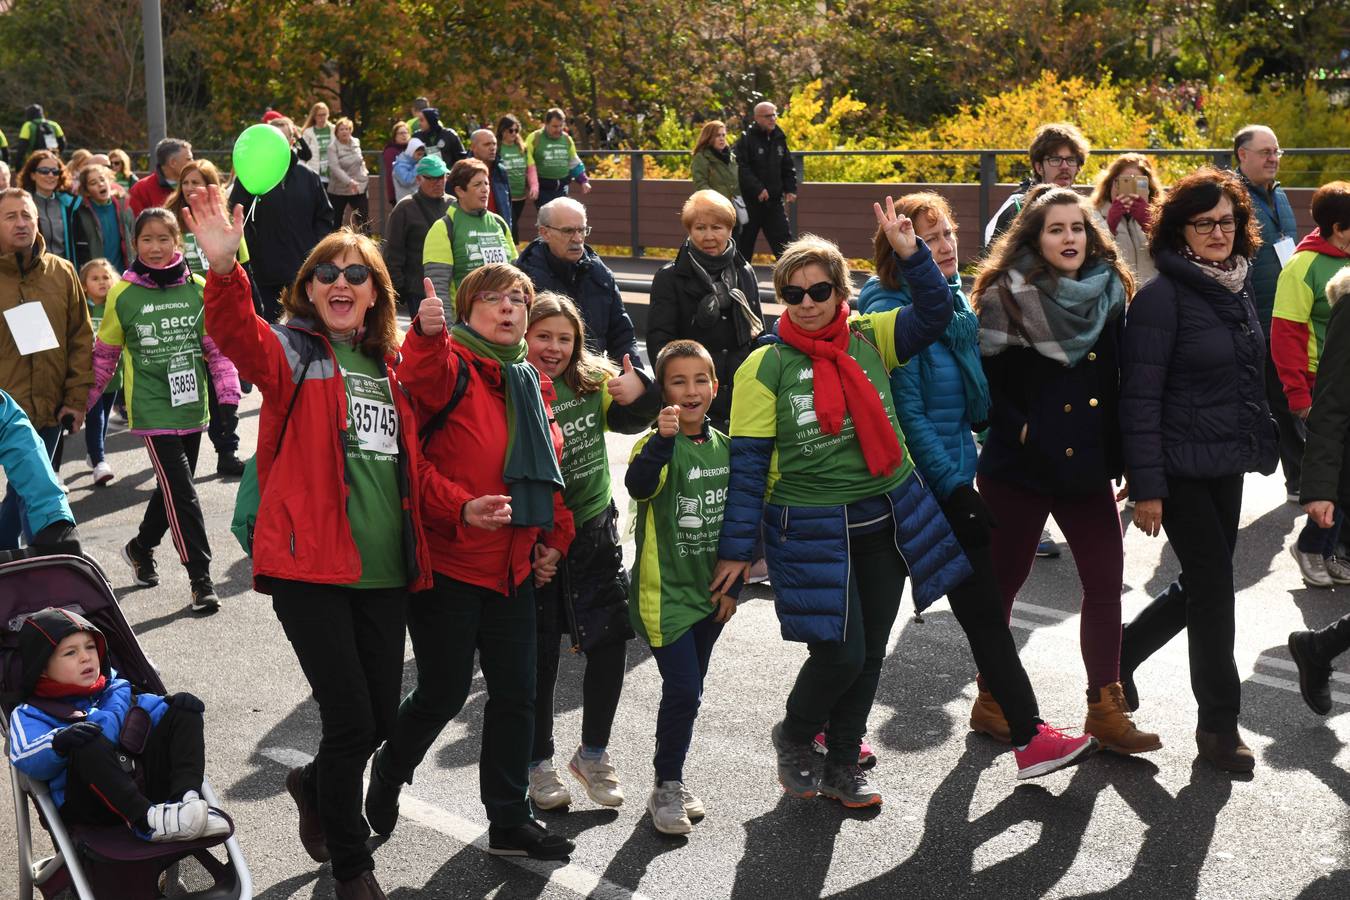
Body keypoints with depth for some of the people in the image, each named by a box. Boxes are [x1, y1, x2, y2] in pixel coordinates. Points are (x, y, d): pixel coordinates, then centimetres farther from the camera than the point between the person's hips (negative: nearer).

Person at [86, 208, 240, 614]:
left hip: (192, 407, 4)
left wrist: (229, 395, -2)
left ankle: (141, 548, 42)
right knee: (181, 493, -8)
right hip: (153, 410, -3)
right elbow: (104, 355, 5)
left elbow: (217, 347, 7)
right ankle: (201, 578, 0)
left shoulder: (198, 289, 0)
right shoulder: (123, 294, -5)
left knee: (173, 488, 17)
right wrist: (82, 403, 9)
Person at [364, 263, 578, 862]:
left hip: (513, 567, 7)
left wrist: (554, 540, 11)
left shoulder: (533, 385, 12)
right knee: (444, 692, 3)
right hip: (448, 562, -7)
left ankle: (509, 821, 24)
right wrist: (427, 333, -56)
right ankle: (387, 777, 33)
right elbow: (424, 376, -35)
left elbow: (550, 469, 19)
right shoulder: (451, 362, -9)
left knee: (516, 693, 10)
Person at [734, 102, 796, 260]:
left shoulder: (779, 139, 10)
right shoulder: (746, 139, -8)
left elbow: (788, 168, 17)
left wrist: (790, 190, 4)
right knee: (744, 242, 5)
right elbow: (741, 169, -17)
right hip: (751, 201, -4)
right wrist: (758, 189, -22)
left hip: (774, 200, 5)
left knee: (783, 240, -1)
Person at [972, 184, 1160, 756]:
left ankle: (1106, 709, 12)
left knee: (1105, 581, 1)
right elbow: (982, 382, -10)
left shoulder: (1110, 291, 4)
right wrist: (1021, 430, -17)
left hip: (1086, 466, 4)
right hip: (1017, 468, -4)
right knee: (1004, 581, 9)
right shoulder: (1007, 297, -10)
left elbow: (1117, 381, 10)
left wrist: (1115, 451, 3)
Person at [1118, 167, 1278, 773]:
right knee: (1213, 587, -1)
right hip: (1183, 471, -7)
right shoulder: (1163, 295, -14)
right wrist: (1146, 485, -18)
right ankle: (1218, 724, 14)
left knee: (1202, 586, 15)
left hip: (1227, 469, 8)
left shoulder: (1236, 286, 9)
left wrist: (1263, 446, 15)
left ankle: (1121, 652, 37)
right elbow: (1139, 397, -16)